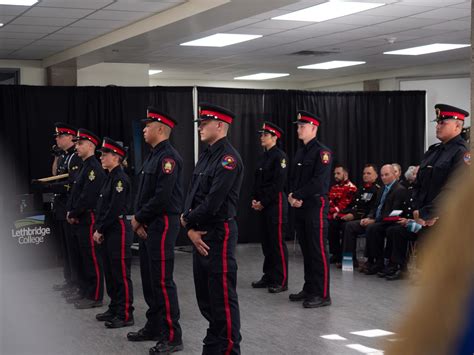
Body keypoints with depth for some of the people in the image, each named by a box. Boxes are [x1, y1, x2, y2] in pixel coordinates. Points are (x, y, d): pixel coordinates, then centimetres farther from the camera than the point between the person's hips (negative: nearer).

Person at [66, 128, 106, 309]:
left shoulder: (94, 168, -15)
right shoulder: (85, 166, 16)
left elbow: (87, 196, -21)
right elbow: (75, 192, 19)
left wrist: (73, 214, -12)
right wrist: (70, 212, 6)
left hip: (89, 219, -10)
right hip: (80, 220, 10)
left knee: (92, 260, -3)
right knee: (83, 258, 15)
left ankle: (95, 297, 3)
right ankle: (85, 292, 24)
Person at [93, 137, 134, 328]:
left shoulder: (120, 178, -14)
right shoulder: (110, 177, 15)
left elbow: (115, 209, -20)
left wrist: (100, 229, -14)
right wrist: (97, 229, 8)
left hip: (118, 231, -10)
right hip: (107, 232, 10)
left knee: (121, 274, -4)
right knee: (110, 273, 15)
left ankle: (125, 315, 2)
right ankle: (114, 309, 25)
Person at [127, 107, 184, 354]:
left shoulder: (168, 157, -15)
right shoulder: (153, 156, 15)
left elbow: (162, 197, -23)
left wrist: (138, 218, -11)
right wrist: (138, 219, 1)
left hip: (162, 224, -10)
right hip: (147, 226, 10)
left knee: (162, 281, -7)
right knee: (149, 278, 15)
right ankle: (154, 327, 26)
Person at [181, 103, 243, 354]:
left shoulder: (229, 158, -15)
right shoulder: (205, 156, 13)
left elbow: (212, 203, -22)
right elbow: (192, 193, 9)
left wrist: (187, 219, -6)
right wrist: (191, 229, -5)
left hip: (219, 233, -9)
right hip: (200, 234, 9)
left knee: (223, 296, -2)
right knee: (204, 293, 16)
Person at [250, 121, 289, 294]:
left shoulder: (280, 156, -9)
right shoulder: (264, 156, 16)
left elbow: (278, 184, -17)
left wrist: (263, 202, -15)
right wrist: (255, 200, 4)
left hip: (276, 203, -8)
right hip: (263, 206, 8)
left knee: (277, 242, -5)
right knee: (266, 242, 12)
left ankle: (281, 281, 0)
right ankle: (268, 277, 20)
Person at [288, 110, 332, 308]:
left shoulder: (322, 152, -9)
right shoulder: (300, 153, 17)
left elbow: (318, 182, -18)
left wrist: (297, 195, -14)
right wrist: (292, 196, -1)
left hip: (316, 205, -8)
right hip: (300, 207, 8)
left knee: (318, 251, -5)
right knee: (306, 249, 13)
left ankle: (322, 295, -1)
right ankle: (309, 289, 21)